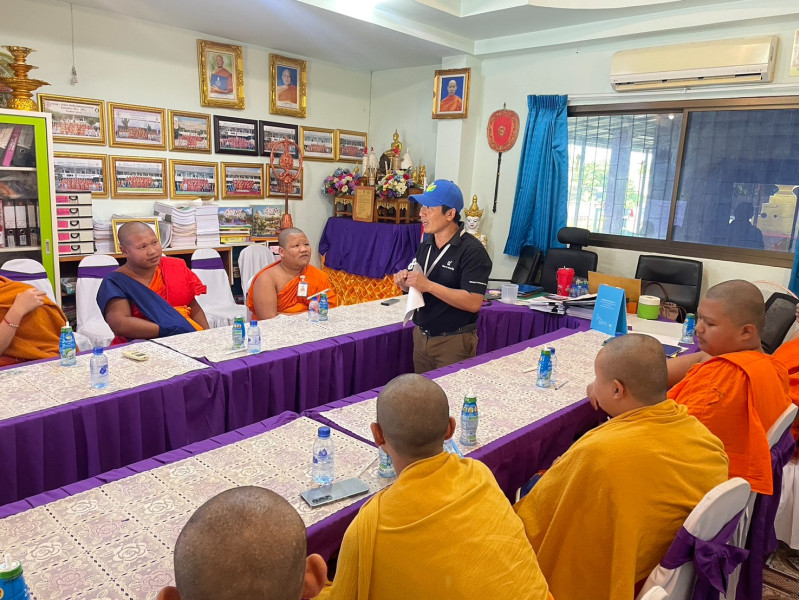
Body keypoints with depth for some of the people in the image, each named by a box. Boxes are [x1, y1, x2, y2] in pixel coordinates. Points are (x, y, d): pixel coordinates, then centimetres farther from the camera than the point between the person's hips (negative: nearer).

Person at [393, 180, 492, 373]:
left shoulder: (472, 250, -16)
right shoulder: (425, 245, 6)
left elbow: (473, 303, -24)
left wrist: (428, 285, -27)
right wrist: (405, 283, -7)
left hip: (454, 342, -7)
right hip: (421, 336, 7)